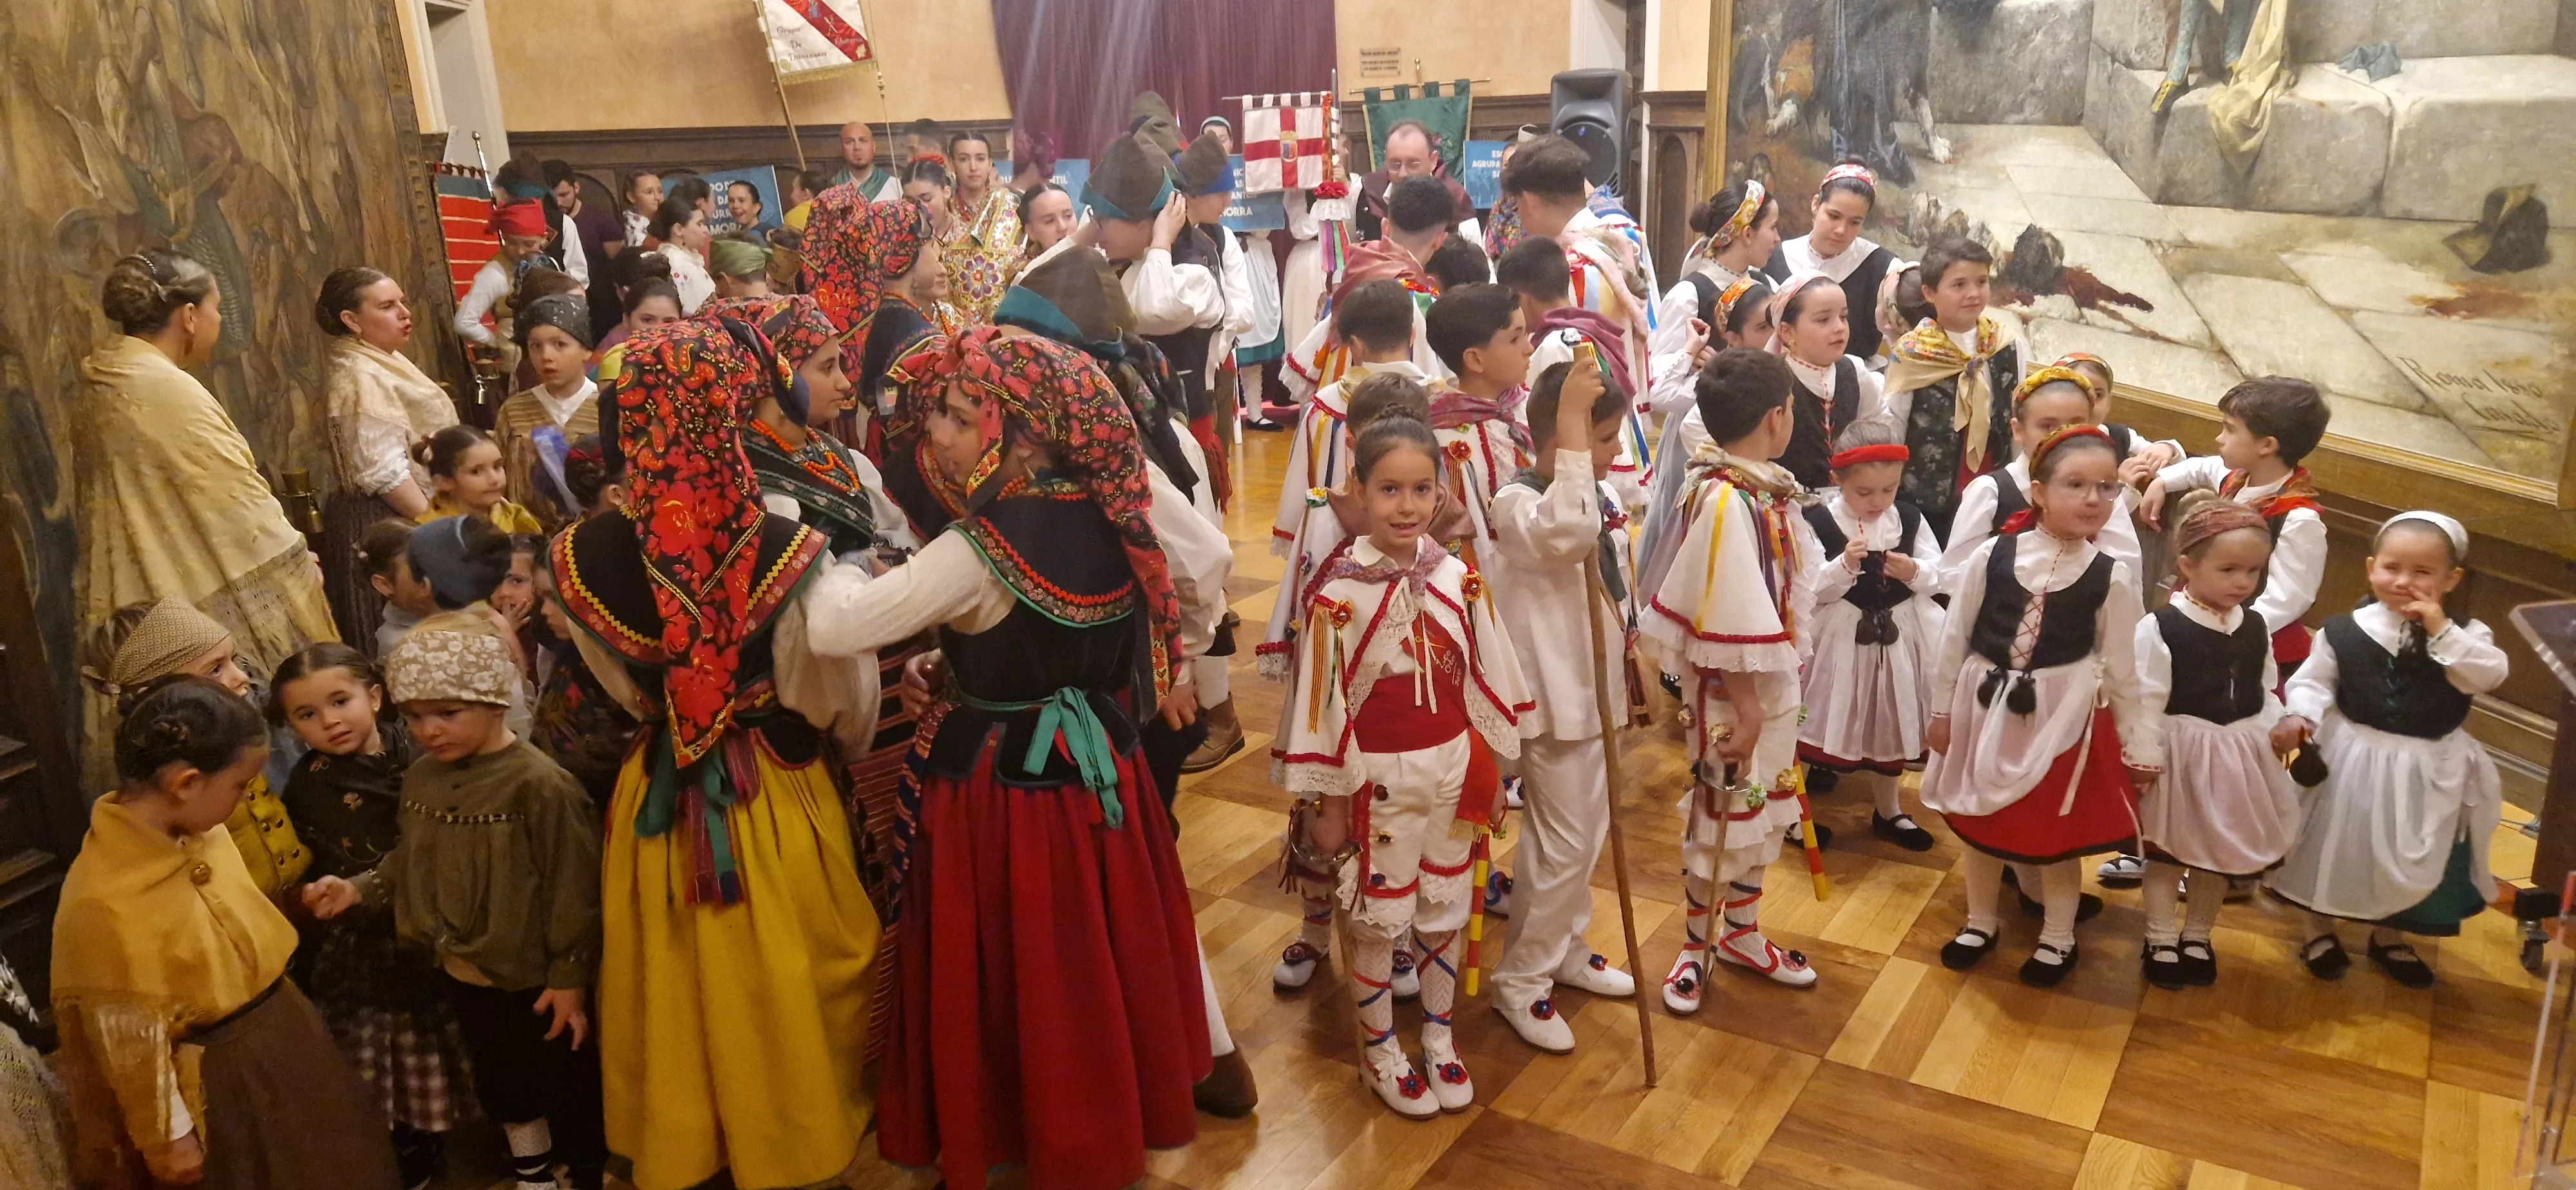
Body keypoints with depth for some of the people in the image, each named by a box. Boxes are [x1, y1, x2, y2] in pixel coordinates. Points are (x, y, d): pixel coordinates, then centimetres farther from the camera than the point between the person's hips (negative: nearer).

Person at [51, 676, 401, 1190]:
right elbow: (128, 1039, -20)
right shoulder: (103, 905, -29)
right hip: (219, 1085, -7)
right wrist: (168, 1138, -12)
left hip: (281, 1038, 7)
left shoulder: (199, 835, -6)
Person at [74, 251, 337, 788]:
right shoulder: (169, 391, -19)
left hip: (138, 608, 9)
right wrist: (300, 571, -5)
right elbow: (239, 506, -16)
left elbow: (115, 507, 17)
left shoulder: (101, 389, 9)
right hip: (204, 615, -9)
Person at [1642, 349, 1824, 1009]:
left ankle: (1743, 933, 37)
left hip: (1776, 678, 8)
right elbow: (1729, 620, -25)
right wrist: (1744, 707, -20)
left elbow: (1785, 592, 9)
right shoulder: (1724, 500, -25)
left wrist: (1780, 694, 14)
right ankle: (1695, 944, 26)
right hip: (1733, 687, -8)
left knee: (1764, 809, 20)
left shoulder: (1768, 489, 2)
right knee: (1721, 815, 7)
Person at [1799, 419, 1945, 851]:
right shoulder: (1818, 522, -14)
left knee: (1890, 722, 19)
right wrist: (1844, 565, -32)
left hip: (1897, 637, 4)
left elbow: (1939, 575, 0)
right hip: (1839, 637, -4)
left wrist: (1915, 572, -20)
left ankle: (1888, 810, 38)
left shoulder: (1909, 519, -2)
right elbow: (1810, 590, -17)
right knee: (1819, 722, 5)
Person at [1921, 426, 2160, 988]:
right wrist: (1942, 709, 5)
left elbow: (2120, 668, 0)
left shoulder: (2112, 577, -9)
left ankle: (2058, 938, 32)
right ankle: (1980, 923, 37)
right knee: (1979, 822, 16)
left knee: (2059, 833, 10)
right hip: (1987, 707, 1)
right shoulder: (1991, 556, -10)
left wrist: (2139, 744, 4)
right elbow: (1954, 637, -1)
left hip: (2064, 716, -1)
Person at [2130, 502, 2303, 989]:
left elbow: (2266, 694, 11)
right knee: (2165, 849, 8)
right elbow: (2146, 703, -18)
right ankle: (2161, 940, 22)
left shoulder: (2256, 628, 1)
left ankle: (2198, 937, 34)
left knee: (2219, 852, 17)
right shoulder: (2160, 628, -19)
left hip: (2237, 757, 6)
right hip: (2180, 754, -6)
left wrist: (2275, 734, 0)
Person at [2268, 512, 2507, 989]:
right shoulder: (2344, 632, -11)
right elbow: (2312, 681, -4)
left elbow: (2490, 675, -24)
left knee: (2410, 860, 16)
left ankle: (2389, 938, 40)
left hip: (2428, 773, 1)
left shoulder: (2464, 634, -8)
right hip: (2352, 762, -1)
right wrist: (2300, 717, -22)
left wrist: (2442, 631, -27)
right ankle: (2320, 931, 36)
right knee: (2334, 848, 14)